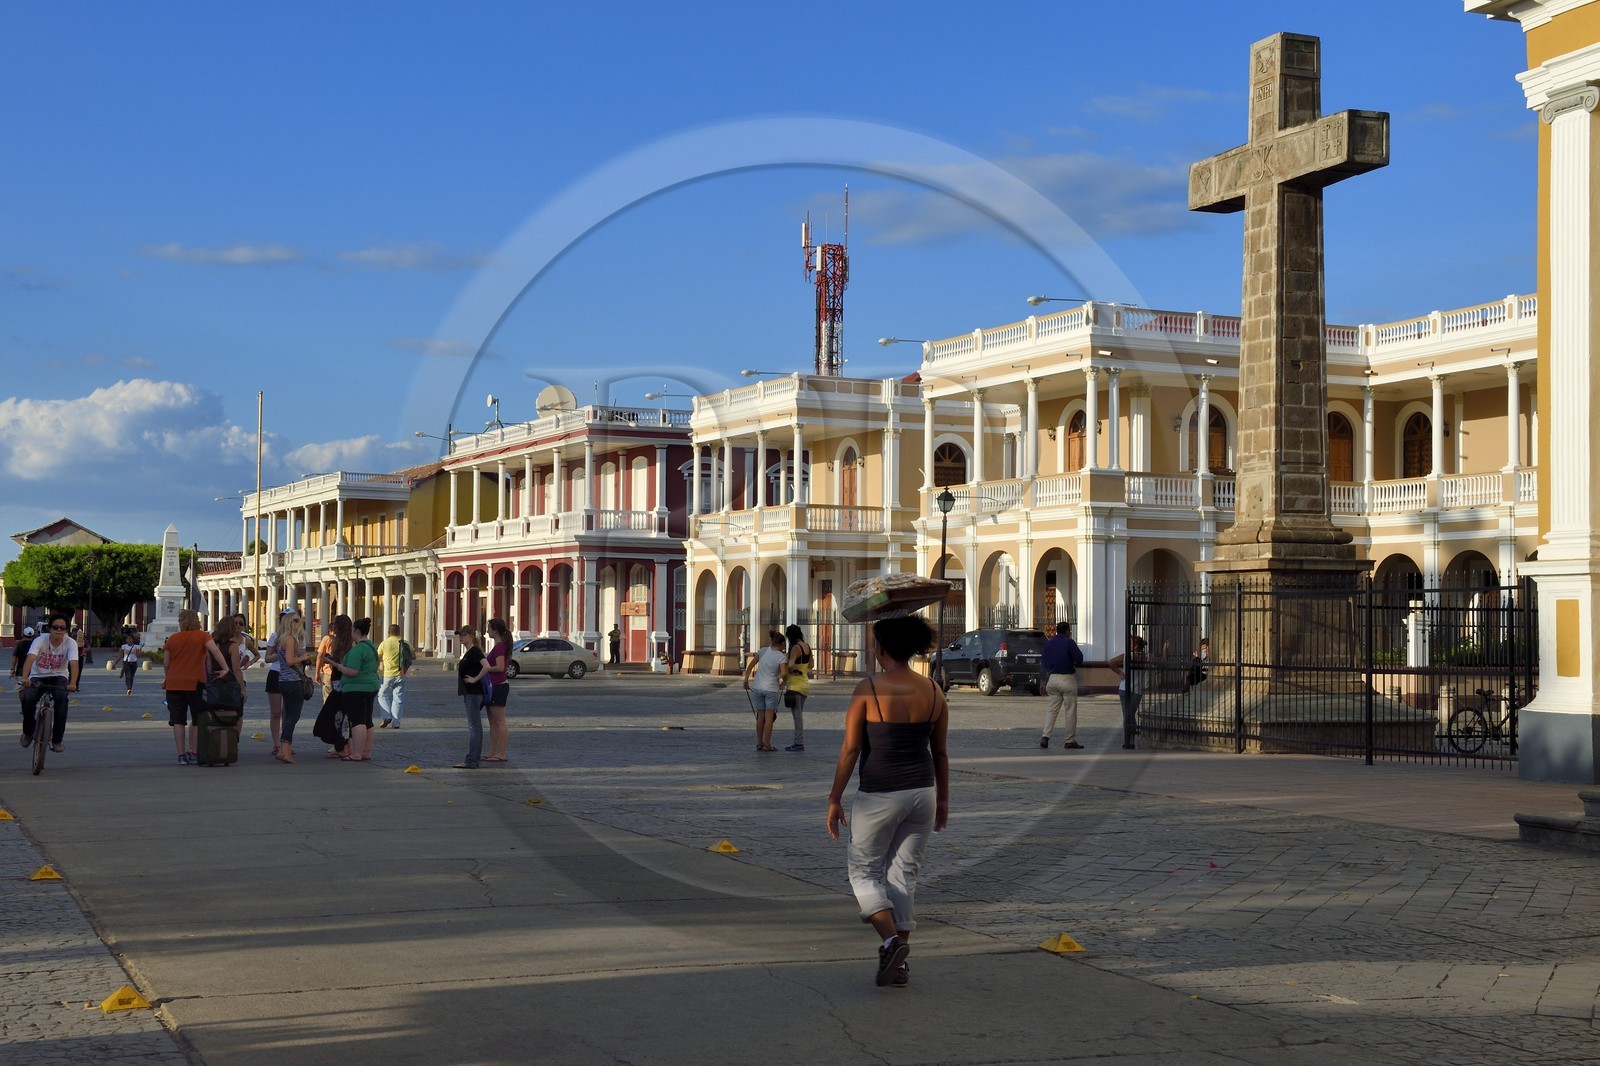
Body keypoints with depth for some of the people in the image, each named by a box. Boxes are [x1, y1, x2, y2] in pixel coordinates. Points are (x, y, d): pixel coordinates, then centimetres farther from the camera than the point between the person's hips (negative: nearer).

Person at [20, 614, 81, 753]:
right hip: (38, 677, 0)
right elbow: (30, 658, -32)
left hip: (59, 677, 0)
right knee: (27, 699, -28)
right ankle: (28, 731, 3)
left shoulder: (70, 643, -14)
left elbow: (74, 663, -30)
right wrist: (25, 678, -50)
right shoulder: (40, 640, -16)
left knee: (61, 697, -32)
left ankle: (58, 739, -20)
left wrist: (73, 683, -48)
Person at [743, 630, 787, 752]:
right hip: (771, 689, -4)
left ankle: (759, 743, 15)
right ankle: (767, 744, 2)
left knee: (760, 716, 11)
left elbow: (750, 667, 5)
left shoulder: (763, 651, 2)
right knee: (769, 717, 3)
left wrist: (746, 680, 15)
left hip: (757, 688, 4)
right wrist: (782, 684, 2)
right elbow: (783, 674, -19)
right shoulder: (782, 657, -10)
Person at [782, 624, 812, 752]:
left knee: (797, 714, -6)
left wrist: (785, 680, -12)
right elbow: (810, 665, 20)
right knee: (799, 714, 13)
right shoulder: (807, 647, 8)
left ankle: (799, 743, -6)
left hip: (795, 685, -8)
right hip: (805, 683, 8)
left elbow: (790, 665, -29)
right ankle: (798, 742, 16)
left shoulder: (795, 648, -16)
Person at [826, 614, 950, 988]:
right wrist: (943, 799, 18)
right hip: (922, 792, 4)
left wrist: (835, 798, -2)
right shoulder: (933, 692, 1)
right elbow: (940, 752, 8)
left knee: (864, 871, 12)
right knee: (904, 875, 14)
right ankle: (900, 962, 14)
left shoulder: (867, 690, -12)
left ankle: (891, 938, -10)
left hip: (879, 795, -4)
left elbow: (850, 749, -10)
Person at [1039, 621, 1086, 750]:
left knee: (1051, 710, 7)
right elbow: (1079, 659, -14)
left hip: (1053, 678, 6)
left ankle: (1045, 736, -7)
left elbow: (1043, 663, 14)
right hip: (1067, 679, -5)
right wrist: (1075, 664, 6)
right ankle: (1070, 740, 4)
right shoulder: (1069, 642, -8)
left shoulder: (1048, 643, 10)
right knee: (1070, 711, 2)